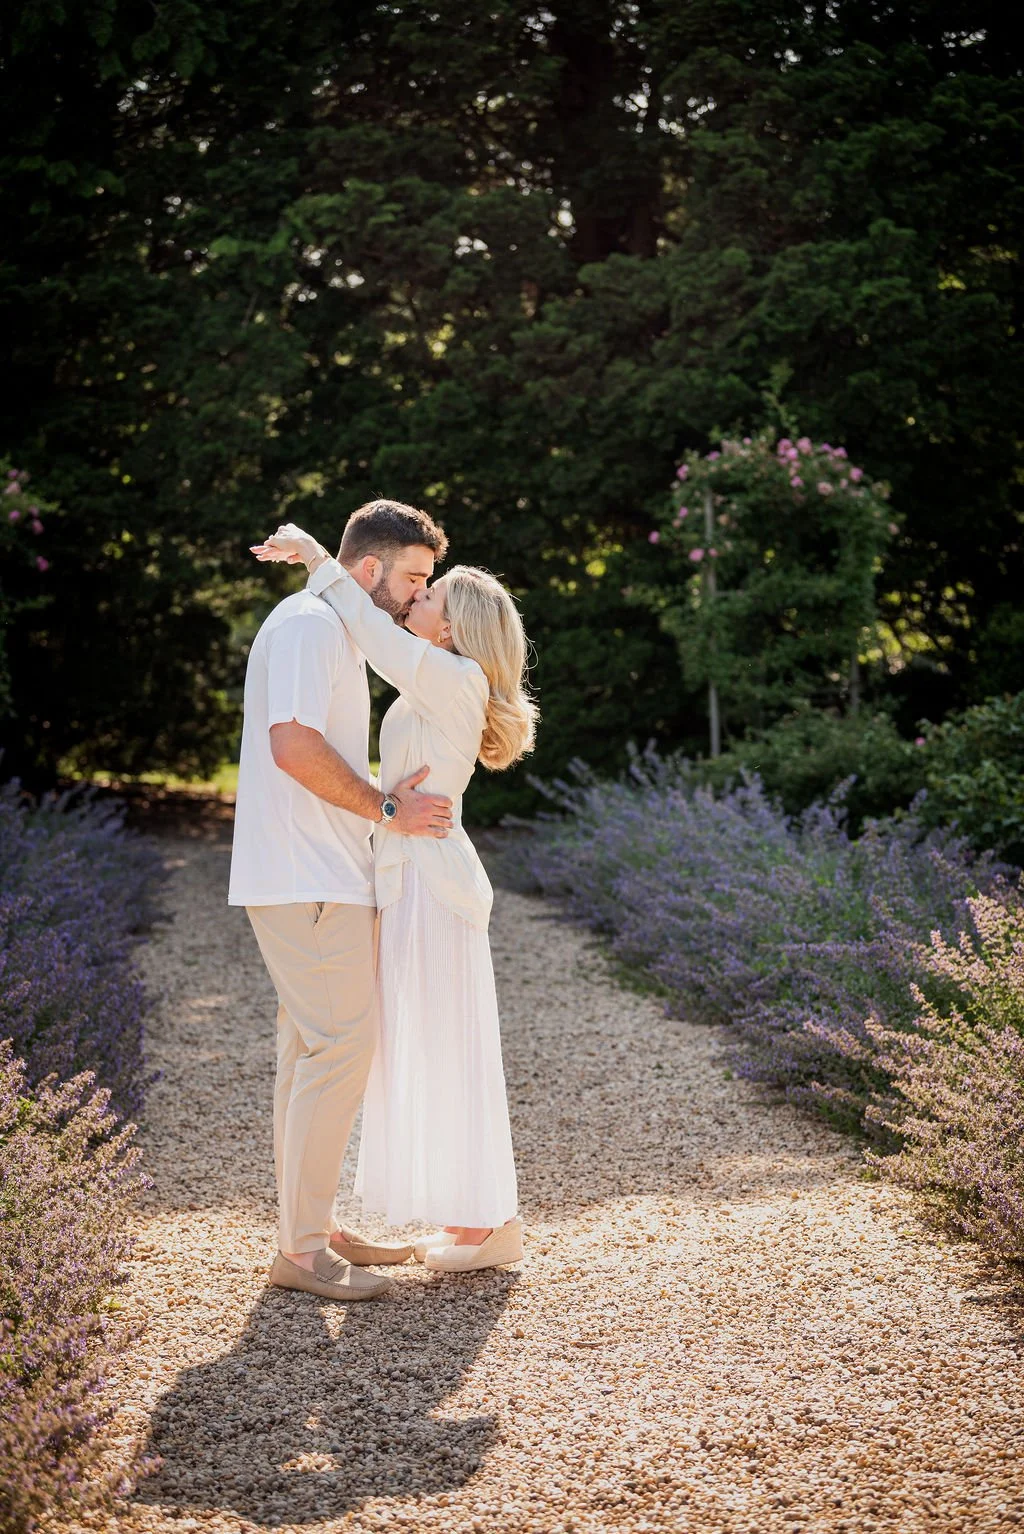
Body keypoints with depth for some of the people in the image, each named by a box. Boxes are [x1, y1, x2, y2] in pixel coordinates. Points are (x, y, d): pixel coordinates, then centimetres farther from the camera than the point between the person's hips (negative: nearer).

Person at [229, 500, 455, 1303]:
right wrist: (386, 807, -15)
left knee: (315, 1048, 13)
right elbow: (294, 745, -23)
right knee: (342, 1043, -10)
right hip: (307, 882, -11)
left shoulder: (340, 631, 20)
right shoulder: (311, 622, -12)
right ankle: (302, 1247, -5)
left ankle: (313, 1225, 20)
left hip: (322, 880, 11)